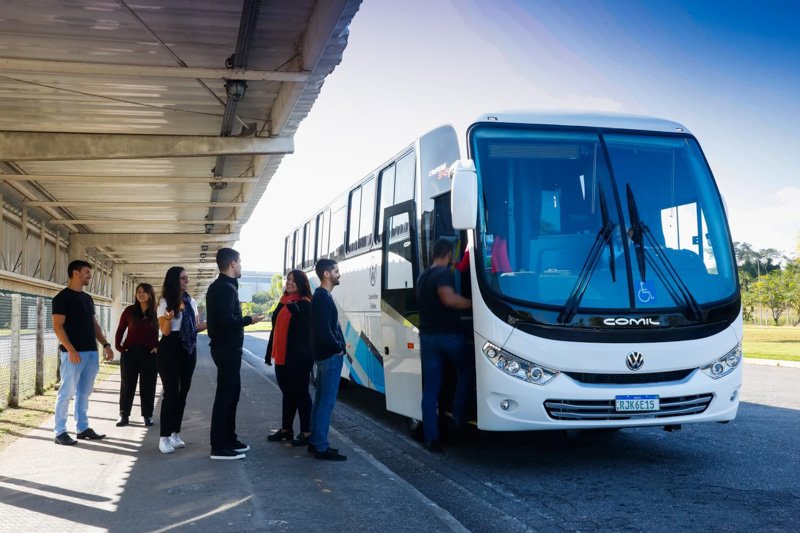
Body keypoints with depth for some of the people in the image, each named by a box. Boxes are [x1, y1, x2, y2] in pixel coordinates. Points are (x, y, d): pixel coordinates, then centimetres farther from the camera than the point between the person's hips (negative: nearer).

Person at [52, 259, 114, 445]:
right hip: (74, 353, -8)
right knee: (67, 392, -5)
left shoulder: (88, 298, 17)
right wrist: (71, 350, -21)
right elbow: (58, 326, -13)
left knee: (84, 393, 12)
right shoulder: (63, 297, -7)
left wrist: (105, 345, 11)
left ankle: (82, 428, 18)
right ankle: (60, 432, 1)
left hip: (91, 352, 8)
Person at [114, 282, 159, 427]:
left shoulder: (156, 312, -1)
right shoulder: (130, 310, 2)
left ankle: (148, 415, 14)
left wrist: (157, 347, -7)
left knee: (148, 385, 5)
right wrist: (118, 346, -2)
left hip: (149, 354, -1)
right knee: (127, 384, 6)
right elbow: (120, 330, 7)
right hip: (130, 352, 1)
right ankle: (124, 415, 12)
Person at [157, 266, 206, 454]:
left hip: (189, 349, 6)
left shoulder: (191, 302, 11)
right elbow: (165, 331, -9)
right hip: (170, 349, -6)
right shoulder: (164, 302, -6)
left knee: (183, 392, 8)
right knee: (171, 392, -9)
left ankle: (175, 433, 16)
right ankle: (164, 437, -6)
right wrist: (168, 318, -29)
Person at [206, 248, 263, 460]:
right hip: (228, 347, -11)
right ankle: (219, 447, -3)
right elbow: (227, 320, -26)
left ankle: (229, 439, 25)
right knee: (225, 395, -7)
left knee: (231, 392, 17)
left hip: (224, 346, 11)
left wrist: (243, 319, 14)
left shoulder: (217, 286, 15)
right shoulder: (227, 288, -17)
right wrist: (249, 319, -12)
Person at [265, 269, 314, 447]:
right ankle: (286, 429, 24)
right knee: (287, 392, 15)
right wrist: (270, 352, 18)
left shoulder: (304, 304, -8)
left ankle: (306, 432, 4)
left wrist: (294, 309, -34)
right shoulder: (283, 302, 14)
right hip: (282, 355, 8)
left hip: (299, 356, -8)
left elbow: (306, 327, -20)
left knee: (300, 392, -2)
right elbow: (276, 329, 18)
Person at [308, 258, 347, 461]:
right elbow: (324, 330, -23)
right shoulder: (324, 297, -16)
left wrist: (337, 347, 9)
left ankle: (315, 442, 20)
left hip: (325, 354, 10)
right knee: (327, 402, -7)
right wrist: (338, 348, -11)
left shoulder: (321, 296, 15)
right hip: (330, 356, -10)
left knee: (320, 400, 13)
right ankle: (321, 448, -5)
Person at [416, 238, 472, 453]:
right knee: (465, 370, 19)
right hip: (449, 334, -7)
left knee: (430, 389, 5)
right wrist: (472, 303, -17)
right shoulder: (444, 274, -10)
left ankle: (431, 438, 5)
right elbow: (448, 298, -27)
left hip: (427, 336, 7)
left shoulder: (422, 277, 18)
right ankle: (458, 415, 10)